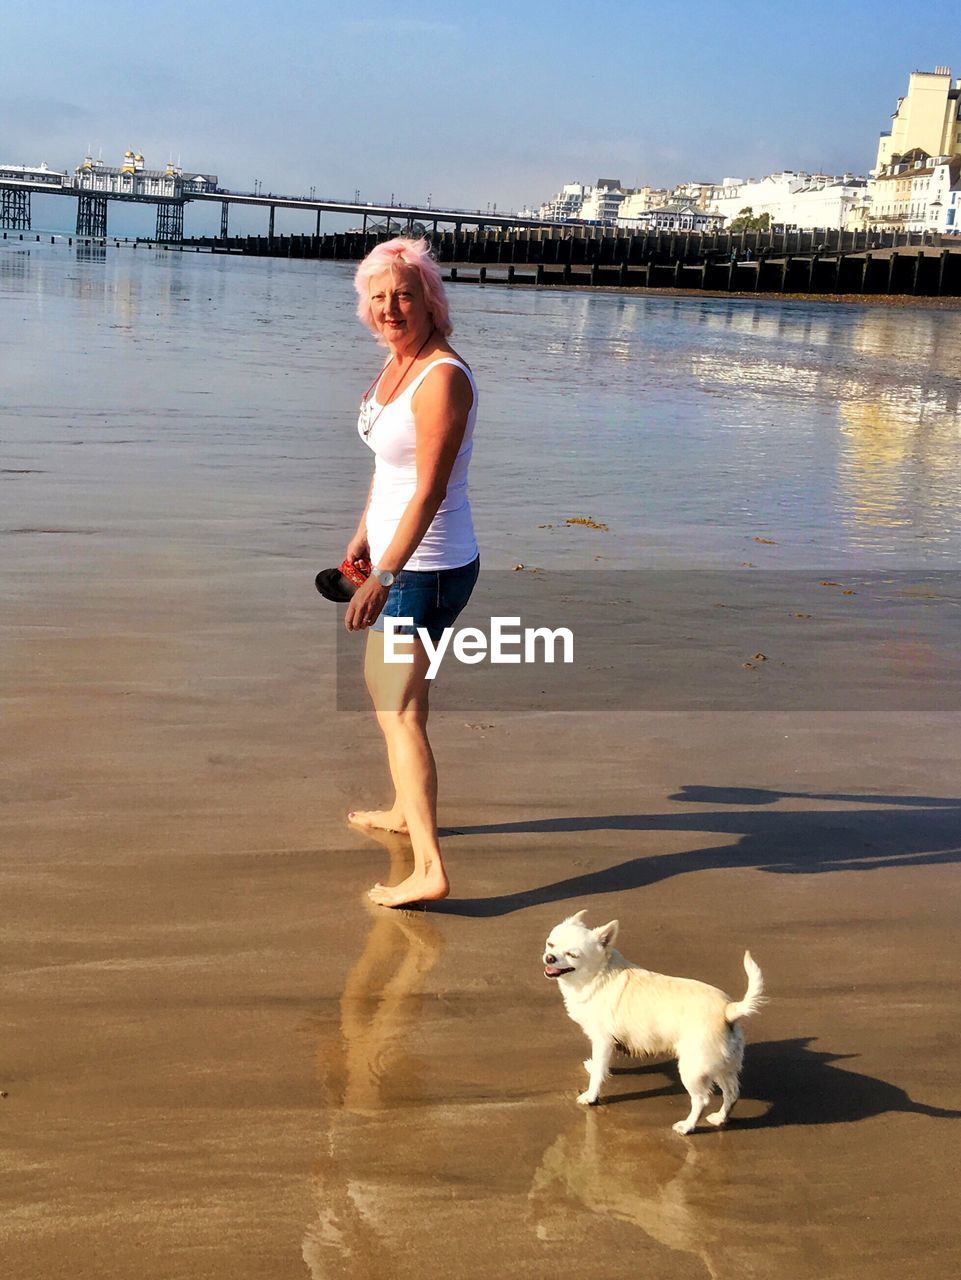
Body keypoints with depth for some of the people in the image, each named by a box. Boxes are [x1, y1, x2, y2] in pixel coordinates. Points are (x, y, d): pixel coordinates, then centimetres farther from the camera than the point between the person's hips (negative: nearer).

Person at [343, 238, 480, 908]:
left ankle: (430, 870, -14)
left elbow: (429, 491, -28)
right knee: (385, 680, 25)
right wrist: (363, 536, 25)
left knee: (399, 709, -12)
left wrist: (384, 576, -32)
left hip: (425, 567, -10)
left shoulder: (442, 378, -22)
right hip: (396, 553, 10)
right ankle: (404, 809, 43)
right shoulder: (397, 363, 6)